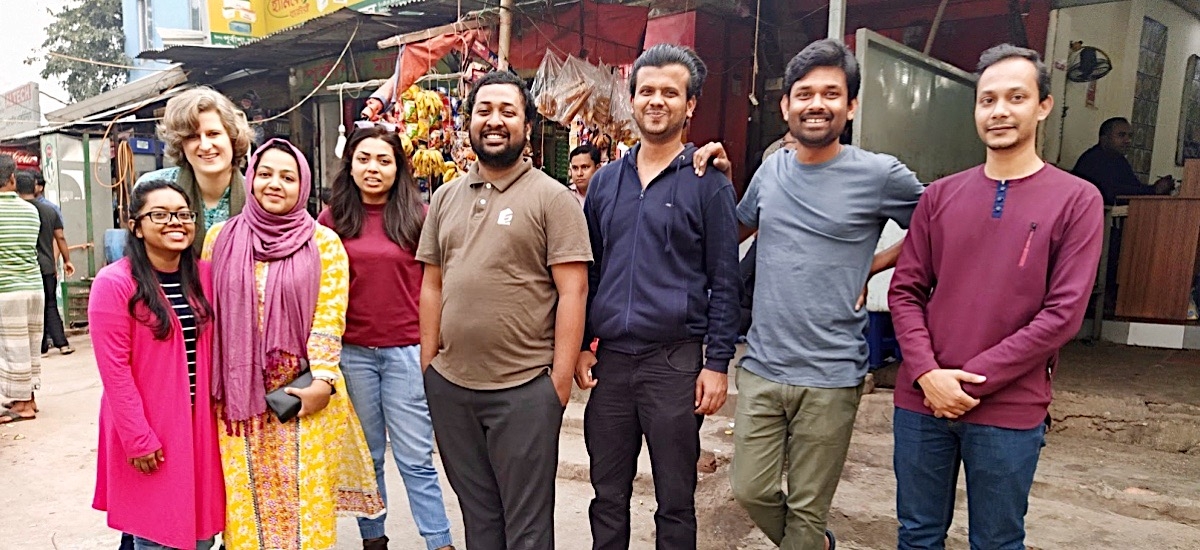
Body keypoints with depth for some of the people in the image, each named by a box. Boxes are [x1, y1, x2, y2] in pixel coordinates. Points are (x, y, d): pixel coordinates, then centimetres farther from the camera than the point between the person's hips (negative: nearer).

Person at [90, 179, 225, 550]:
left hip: (200, 421, 5)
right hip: (146, 429, -5)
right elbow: (114, 369, -14)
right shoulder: (114, 283, -12)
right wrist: (138, 437, -14)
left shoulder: (204, 276, 4)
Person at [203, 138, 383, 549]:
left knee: (304, 494, 5)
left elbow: (329, 316, -7)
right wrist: (209, 383, 5)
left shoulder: (324, 243, -2)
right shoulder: (221, 237, 4)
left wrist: (323, 382, -15)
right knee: (248, 494, 11)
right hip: (240, 392, 2)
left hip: (303, 391, -2)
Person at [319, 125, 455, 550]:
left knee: (415, 458, 1)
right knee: (366, 455, 15)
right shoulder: (332, 219, 4)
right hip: (351, 352, 2)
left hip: (407, 350, -2)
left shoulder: (418, 216, 0)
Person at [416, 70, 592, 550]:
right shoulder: (446, 197, 9)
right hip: (449, 386, 5)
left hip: (525, 389, -5)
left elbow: (572, 292, -10)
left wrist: (560, 379, -13)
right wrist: (427, 365, 9)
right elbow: (432, 286, 12)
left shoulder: (553, 198, -6)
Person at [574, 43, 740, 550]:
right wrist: (581, 345, 6)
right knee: (607, 496, 15)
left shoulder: (708, 183, -2)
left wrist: (717, 363, -8)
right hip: (609, 360, 4)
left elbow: (724, 283, -3)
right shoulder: (606, 180, 9)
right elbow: (588, 272, 13)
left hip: (676, 361, -3)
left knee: (675, 503, 10)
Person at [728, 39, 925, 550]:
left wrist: (871, 265, -2)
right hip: (760, 368, 4)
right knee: (750, 492, 14)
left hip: (829, 378, -4)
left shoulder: (880, 174, -7)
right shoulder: (771, 169, 6)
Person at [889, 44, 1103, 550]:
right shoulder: (941, 195, 6)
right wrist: (928, 373, -11)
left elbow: (1063, 313, -9)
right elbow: (905, 291, 4)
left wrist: (972, 380, -13)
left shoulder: (1076, 200, -2)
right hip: (921, 401, 3)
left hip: (1009, 412, -2)